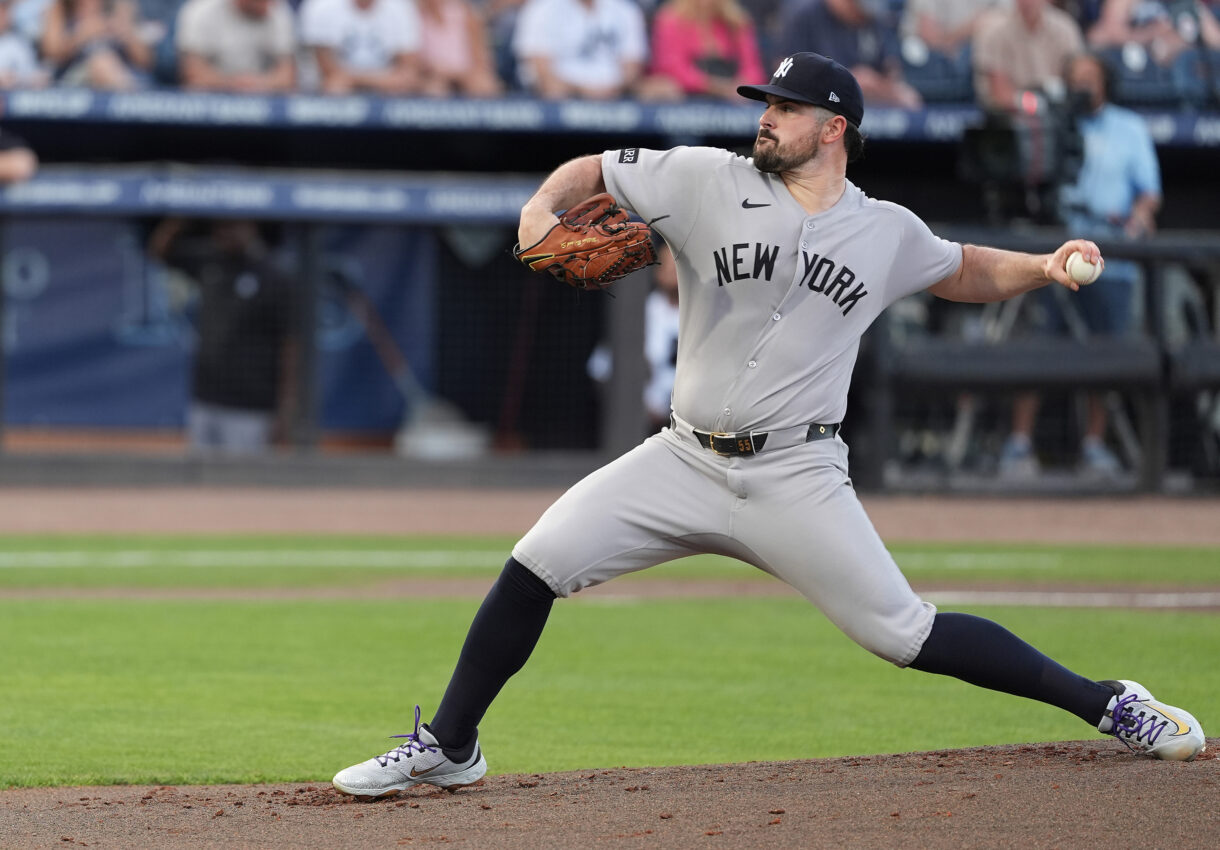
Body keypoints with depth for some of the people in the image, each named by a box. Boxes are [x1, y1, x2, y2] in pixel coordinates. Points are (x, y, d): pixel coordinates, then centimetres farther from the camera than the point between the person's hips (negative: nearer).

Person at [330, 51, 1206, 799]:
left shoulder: (887, 233, 4)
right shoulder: (708, 181, 0)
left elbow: (962, 271, 22)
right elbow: (591, 170, 6)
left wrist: (1043, 267, 2)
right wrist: (540, 209, -15)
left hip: (796, 480, -1)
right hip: (684, 462, 1)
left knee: (903, 633, -8)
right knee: (536, 565, -11)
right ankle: (450, 748, 3)